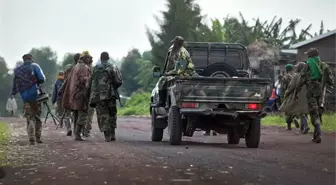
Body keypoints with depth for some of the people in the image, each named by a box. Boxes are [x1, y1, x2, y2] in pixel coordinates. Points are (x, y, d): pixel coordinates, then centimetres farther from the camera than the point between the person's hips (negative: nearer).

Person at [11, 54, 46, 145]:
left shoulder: (17, 70, 9)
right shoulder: (34, 66, -2)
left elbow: (15, 84, 13)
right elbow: (42, 79, -12)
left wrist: (13, 93, 29)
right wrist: (36, 82, 8)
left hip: (25, 97, 2)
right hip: (35, 95, -2)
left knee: (30, 118, 7)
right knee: (37, 116, 13)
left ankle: (31, 139, -5)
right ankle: (38, 137, 12)